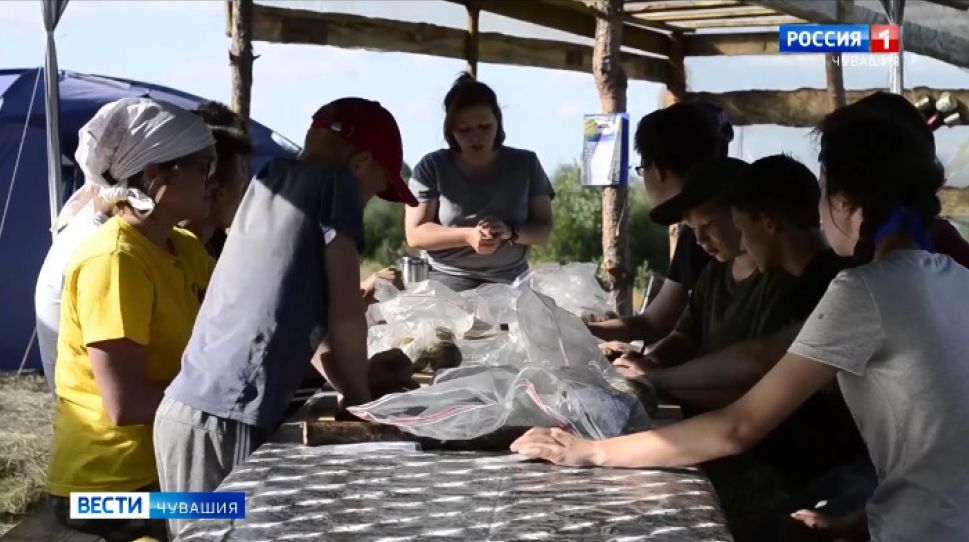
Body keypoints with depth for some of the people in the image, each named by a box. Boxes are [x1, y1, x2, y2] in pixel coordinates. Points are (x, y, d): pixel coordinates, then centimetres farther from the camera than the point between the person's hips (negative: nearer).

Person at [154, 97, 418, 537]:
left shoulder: (273, 179, 19)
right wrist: (358, 395, 12)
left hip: (189, 407, 8)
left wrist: (341, 381, 31)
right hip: (229, 418, -8)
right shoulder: (336, 180, -2)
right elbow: (344, 314, -3)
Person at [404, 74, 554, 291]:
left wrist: (511, 232, -14)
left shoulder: (525, 164, 7)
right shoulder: (432, 167, 1)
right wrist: (467, 236, -16)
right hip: (447, 285, -1)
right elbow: (415, 234, -2)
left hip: (511, 285, 1)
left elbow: (543, 229, 6)